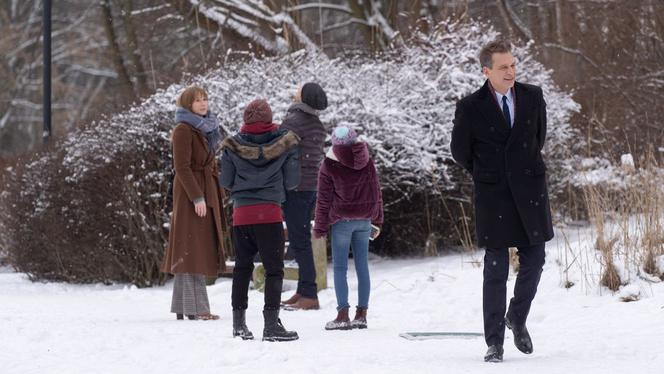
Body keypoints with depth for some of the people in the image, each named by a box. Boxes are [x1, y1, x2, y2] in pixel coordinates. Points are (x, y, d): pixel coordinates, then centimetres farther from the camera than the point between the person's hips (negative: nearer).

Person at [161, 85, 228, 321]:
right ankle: (194, 308, -11)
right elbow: (182, 167, -16)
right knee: (192, 249, -10)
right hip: (190, 194, -9)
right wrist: (197, 197, -21)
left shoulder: (206, 128, 17)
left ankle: (182, 306, 13)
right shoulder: (183, 130, -10)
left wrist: (218, 194, 16)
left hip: (207, 193, 9)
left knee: (203, 249, 9)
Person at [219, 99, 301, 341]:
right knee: (274, 269, 0)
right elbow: (292, 181, 1)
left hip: (241, 213, 2)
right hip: (270, 214, -2)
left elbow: (225, 182, 3)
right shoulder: (285, 144, -3)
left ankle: (239, 323, 17)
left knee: (242, 267, 15)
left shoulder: (232, 146, -1)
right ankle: (271, 324, -9)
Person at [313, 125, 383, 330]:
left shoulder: (329, 165, -6)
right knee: (362, 266, 6)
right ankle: (362, 313, 5)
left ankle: (343, 314, -9)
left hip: (342, 221, -4)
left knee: (340, 268, -1)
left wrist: (320, 227, 4)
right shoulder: (366, 161, 5)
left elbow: (324, 199, -3)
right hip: (364, 220, 4)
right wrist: (377, 221, 20)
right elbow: (376, 192, 10)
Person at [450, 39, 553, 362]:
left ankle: (517, 319, 30)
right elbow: (460, 150, 7)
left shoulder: (533, 96, 2)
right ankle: (494, 343, 4)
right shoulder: (470, 107, -7)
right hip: (493, 195, -3)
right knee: (496, 269, -1)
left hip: (530, 190, 3)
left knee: (534, 260, 6)